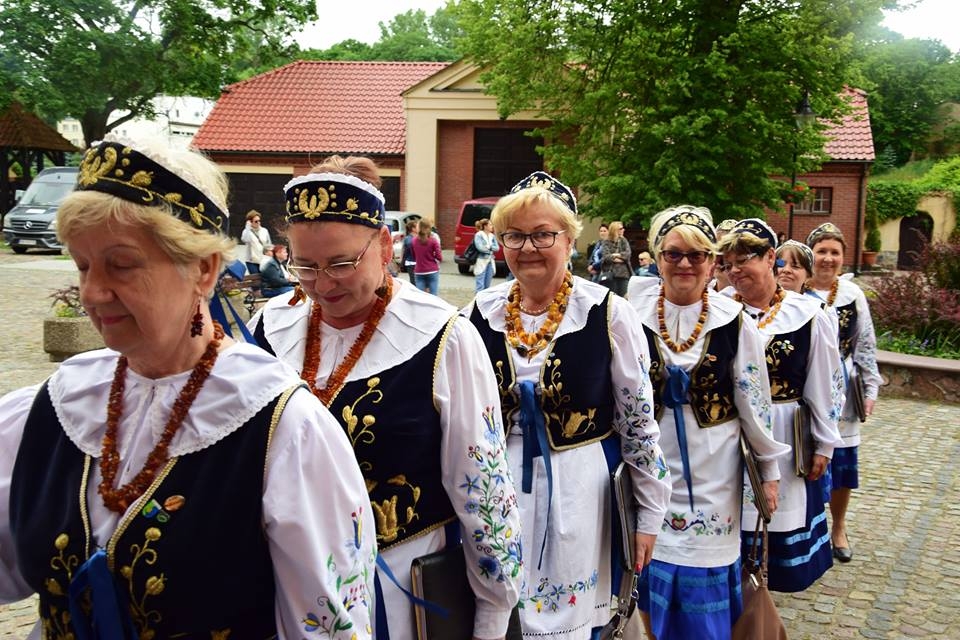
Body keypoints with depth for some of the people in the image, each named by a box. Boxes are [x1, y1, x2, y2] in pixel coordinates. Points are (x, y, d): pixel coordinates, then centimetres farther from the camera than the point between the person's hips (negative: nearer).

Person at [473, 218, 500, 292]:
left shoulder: (492, 236, 12)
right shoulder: (479, 235, -6)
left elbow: (497, 248, 7)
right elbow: (480, 247, -15)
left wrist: (488, 247, -9)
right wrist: (491, 249, -2)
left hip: (490, 261, 6)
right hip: (481, 261, -6)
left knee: (487, 285, 8)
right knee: (480, 285, -9)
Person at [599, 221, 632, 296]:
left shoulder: (624, 241, 11)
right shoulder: (606, 242, 2)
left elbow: (628, 254, -2)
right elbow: (606, 256, -12)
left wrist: (616, 255, -11)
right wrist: (617, 259, -12)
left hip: (623, 273, 2)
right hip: (610, 273, -2)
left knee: (623, 296, 0)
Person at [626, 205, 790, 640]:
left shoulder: (734, 323, -4)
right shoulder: (633, 316, -5)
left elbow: (754, 401, 2)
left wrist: (770, 470, 5)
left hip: (712, 473, 0)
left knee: (705, 586, 6)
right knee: (651, 580, 9)